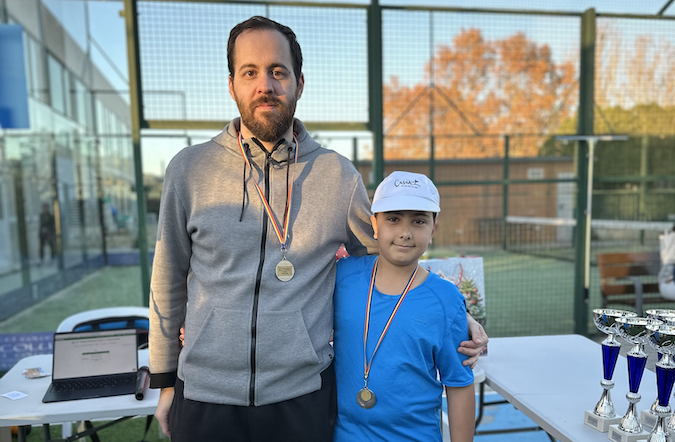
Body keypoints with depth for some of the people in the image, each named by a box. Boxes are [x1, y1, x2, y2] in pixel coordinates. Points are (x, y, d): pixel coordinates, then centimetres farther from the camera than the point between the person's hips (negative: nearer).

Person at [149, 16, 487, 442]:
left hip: (303, 396, 0)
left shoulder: (339, 176, -4)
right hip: (204, 396, 1)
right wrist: (165, 380, 11)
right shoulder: (189, 169, -2)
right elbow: (169, 283, 6)